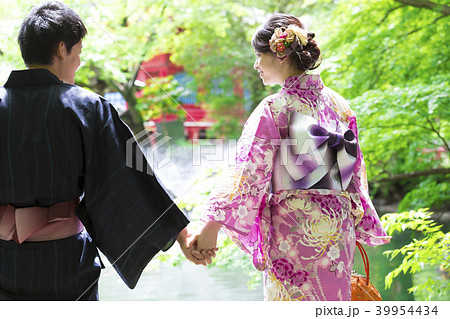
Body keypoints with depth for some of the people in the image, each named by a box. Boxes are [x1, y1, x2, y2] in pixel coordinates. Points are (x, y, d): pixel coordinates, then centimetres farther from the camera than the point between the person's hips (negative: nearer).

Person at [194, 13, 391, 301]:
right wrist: (356, 230, 22)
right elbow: (356, 172, 13)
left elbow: (248, 172, -14)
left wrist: (213, 225, -11)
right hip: (338, 229, 6)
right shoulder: (339, 104, 8)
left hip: (293, 230, -6)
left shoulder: (274, 109, -10)